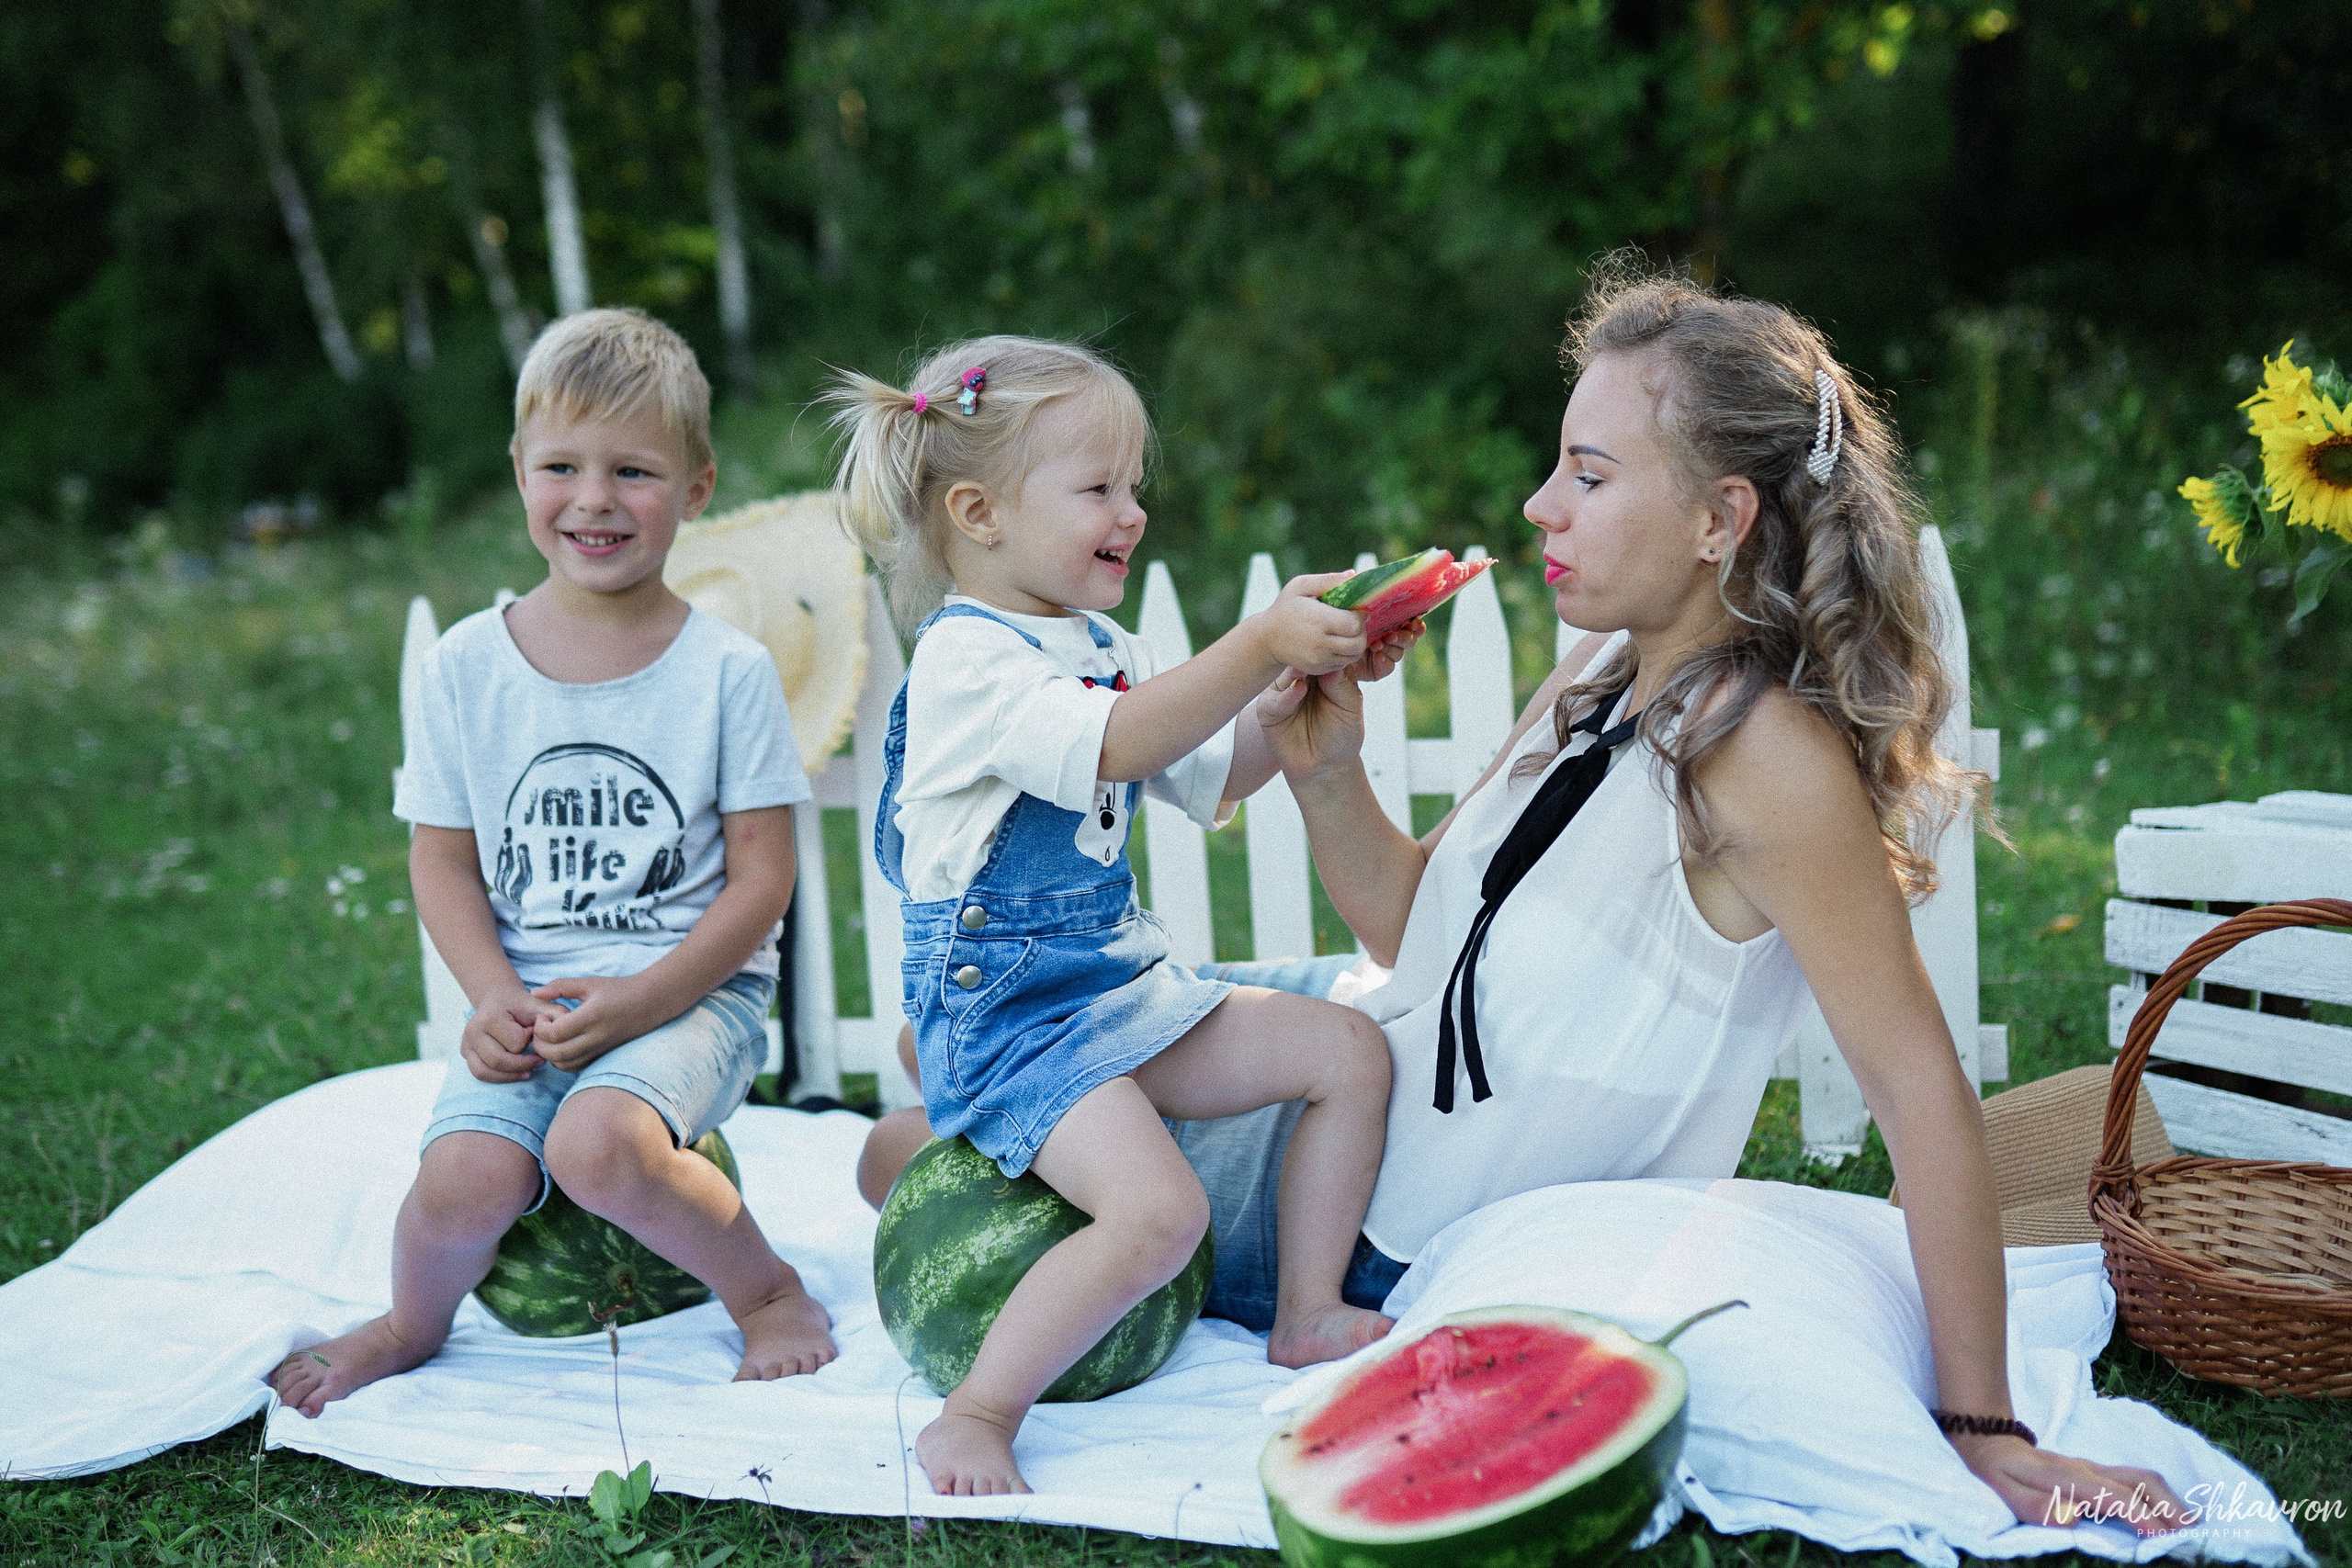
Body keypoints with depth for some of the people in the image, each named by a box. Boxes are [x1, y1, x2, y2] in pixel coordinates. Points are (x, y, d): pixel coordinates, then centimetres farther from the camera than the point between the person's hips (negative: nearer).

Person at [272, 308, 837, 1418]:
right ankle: (411, 1322, 14)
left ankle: (765, 1290, -2)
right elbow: (444, 858, 8)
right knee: (465, 1174, -22)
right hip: (525, 998, 3)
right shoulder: (468, 665, 3)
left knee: (597, 1142, -31)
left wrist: (639, 1001, -16)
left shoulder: (727, 669, -4)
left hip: (691, 992, -2)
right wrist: (496, 996, -9)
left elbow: (761, 878, -4)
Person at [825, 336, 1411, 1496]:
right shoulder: (964, 661, -17)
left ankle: (1307, 1315, 15)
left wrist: (1315, 686, 3)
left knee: (1351, 1053, 6)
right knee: (1157, 1209, -28)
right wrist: (1259, 646, -37)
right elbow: (1115, 746, -33)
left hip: (1122, 985, 9)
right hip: (1006, 1015, -9)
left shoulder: (1101, 647, 14)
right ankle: (974, 1418, -13)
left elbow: (1212, 777, 17)